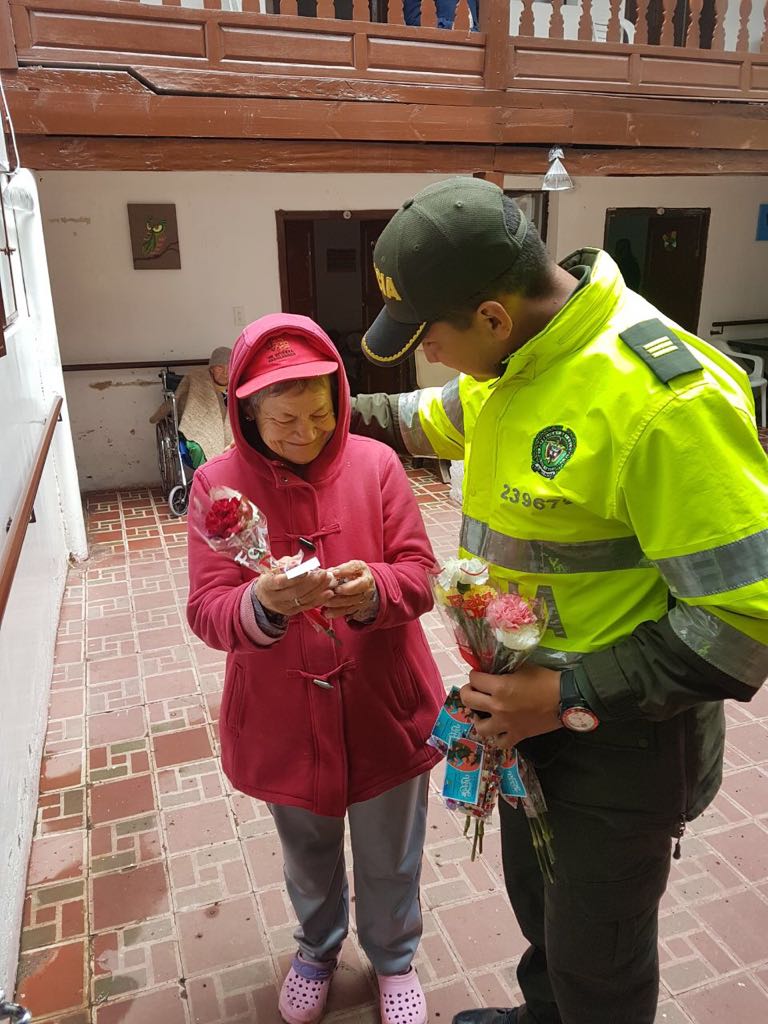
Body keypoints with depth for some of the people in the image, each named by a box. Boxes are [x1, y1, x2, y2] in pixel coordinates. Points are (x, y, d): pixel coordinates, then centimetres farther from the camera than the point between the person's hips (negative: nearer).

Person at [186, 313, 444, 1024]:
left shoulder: (376, 464, -10)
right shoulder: (219, 483, -11)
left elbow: (420, 576, -8)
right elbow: (207, 612, -14)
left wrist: (375, 592, -30)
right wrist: (263, 604, -36)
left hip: (384, 708, 0)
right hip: (283, 718, 1)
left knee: (390, 860, 20)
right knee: (308, 856, 26)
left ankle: (394, 958, 52)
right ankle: (317, 950, 58)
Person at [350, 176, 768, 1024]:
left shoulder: (661, 397, -31)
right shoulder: (511, 358, -4)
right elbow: (436, 418, 20)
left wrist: (573, 696, -26)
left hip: (620, 734, -8)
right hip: (531, 704, 8)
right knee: (537, 902, 32)